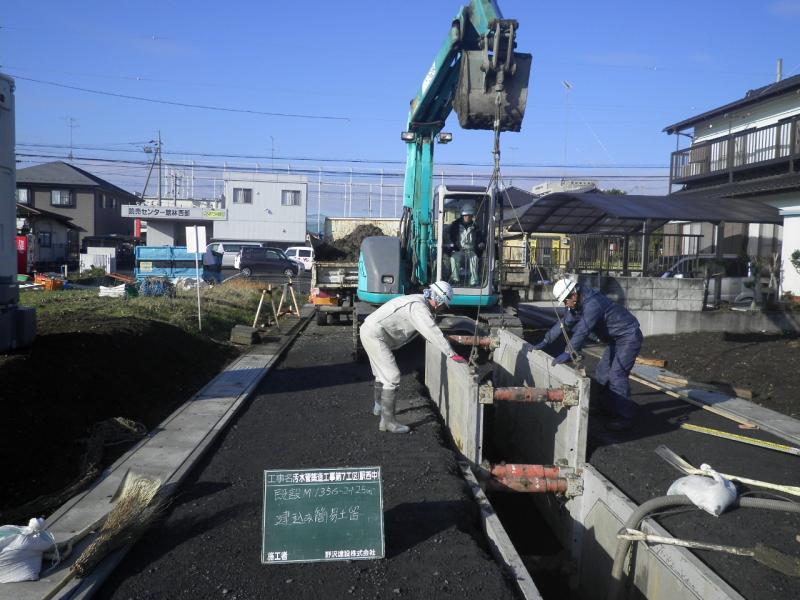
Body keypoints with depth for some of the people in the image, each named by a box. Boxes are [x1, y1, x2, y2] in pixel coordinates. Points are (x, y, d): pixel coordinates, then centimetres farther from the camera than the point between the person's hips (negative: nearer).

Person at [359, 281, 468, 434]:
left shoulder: (419, 301, 10)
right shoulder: (419, 307, -20)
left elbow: (429, 329, 25)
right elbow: (433, 333, -26)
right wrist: (452, 355, -24)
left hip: (370, 331, 11)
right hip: (375, 335, -11)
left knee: (382, 372, 26)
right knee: (391, 376, -10)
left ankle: (379, 406, 44)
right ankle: (387, 421, -6)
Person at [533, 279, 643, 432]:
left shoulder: (593, 304, -29)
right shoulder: (578, 304, 2)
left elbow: (582, 331, -37)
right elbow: (564, 323, 9)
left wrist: (568, 354, -41)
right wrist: (545, 341, 8)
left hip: (629, 337, -10)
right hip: (616, 339, 10)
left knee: (616, 375, -15)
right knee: (602, 373, 12)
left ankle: (624, 418, -11)